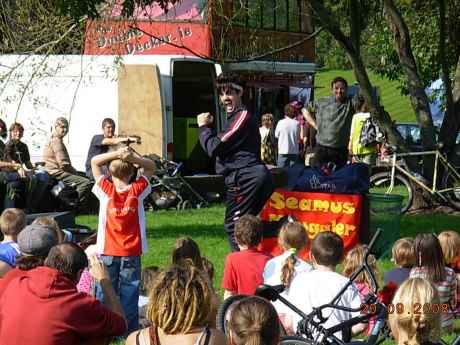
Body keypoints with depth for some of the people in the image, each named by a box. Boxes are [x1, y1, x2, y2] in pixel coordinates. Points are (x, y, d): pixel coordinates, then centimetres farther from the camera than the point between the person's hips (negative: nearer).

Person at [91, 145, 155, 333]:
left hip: (108, 252, 0)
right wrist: (133, 157, -10)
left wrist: (116, 154, -12)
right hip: (132, 253, 1)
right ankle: (129, 330, 5)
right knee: (129, 293, 4)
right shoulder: (137, 190, -6)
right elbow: (151, 167, 7)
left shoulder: (106, 190, -8)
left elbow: (94, 161, 1)